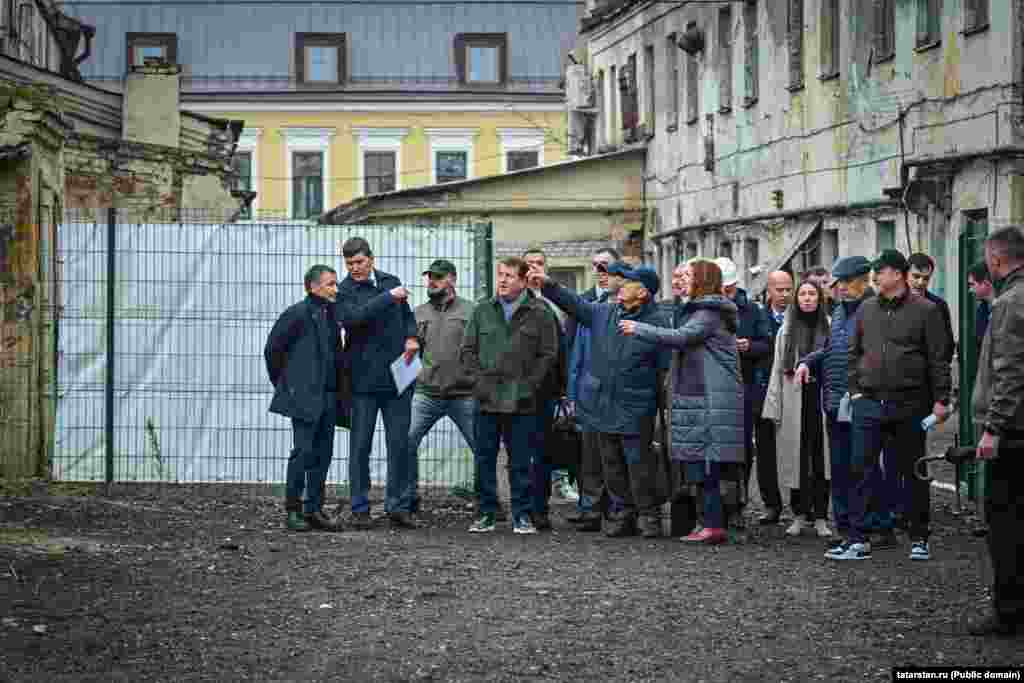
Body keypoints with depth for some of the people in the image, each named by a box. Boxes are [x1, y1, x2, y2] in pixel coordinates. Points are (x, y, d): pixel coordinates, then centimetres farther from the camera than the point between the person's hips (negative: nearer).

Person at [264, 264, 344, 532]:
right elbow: (272, 349, -4)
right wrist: (283, 384, 3)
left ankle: (315, 509, 14)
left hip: (328, 397, 7)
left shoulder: (331, 315, 13)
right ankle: (292, 510, 2)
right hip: (304, 397, -7)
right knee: (303, 452, -7)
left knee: (323, 453, 8)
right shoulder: (297, 314, -9)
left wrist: (337, 389, 12)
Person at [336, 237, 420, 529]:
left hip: (396, 376, 3)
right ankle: (360, 508, 10)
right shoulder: (344, 292, -3)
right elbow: (354, 317, -24)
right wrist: (388, 298, -23)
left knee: (400, 444, 4)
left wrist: (411, 336, 5)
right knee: (360, 446, 3)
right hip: (364, 379, -3)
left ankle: (399, 506, 11)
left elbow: (407, 314, 24)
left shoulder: (391, 282, 11)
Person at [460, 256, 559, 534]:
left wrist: (529, 385, -8)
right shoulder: (482, 311, 9)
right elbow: (467, 350, 12)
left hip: (522, 403, -2)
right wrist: (479, 379, -1)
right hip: (487, 400, 3)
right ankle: (486, 514, 14)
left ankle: (522, 515, 10)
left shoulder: (539, 314, 1)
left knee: (521, 462, 2)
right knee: (485, 459, 6)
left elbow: (548, 355, 1)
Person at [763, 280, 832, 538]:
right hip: (794, 404, 2)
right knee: (797, 459, 5)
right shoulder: (787, 330, 11)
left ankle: (820, 517, 6)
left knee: (821, 458, 0)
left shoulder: (830, 327, 2)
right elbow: (778, 370, 10)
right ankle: (800, 514, 14)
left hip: (823, 402, -2)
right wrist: (774, 408, 5)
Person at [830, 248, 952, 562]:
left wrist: (940, 400, -7)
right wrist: (855, 389, 7)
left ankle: (919, 539, 16)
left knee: (913, 473, 6)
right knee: (861, 471, -1)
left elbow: (939, 359, -3)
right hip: (869, 404, 3)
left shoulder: (925, 310, -2)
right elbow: (854, 353, 17)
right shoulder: (867, 309, 10)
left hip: (909, 406, -3)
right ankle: (857, 539, 1)